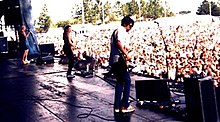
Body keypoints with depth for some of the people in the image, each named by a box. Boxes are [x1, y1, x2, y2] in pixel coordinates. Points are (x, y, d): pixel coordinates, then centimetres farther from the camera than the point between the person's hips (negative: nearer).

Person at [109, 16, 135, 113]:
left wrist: (125, 48, 13)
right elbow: (118, 43, -22)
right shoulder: (121, 30, -6)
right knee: (127, 80, -4)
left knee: (120, 81, 14)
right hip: (119, 59, -10)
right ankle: (124, 105, -4)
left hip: (113, 60, 10)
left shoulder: (117, 31, 25)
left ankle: (117, 106, 12)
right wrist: (126, 54, -19)